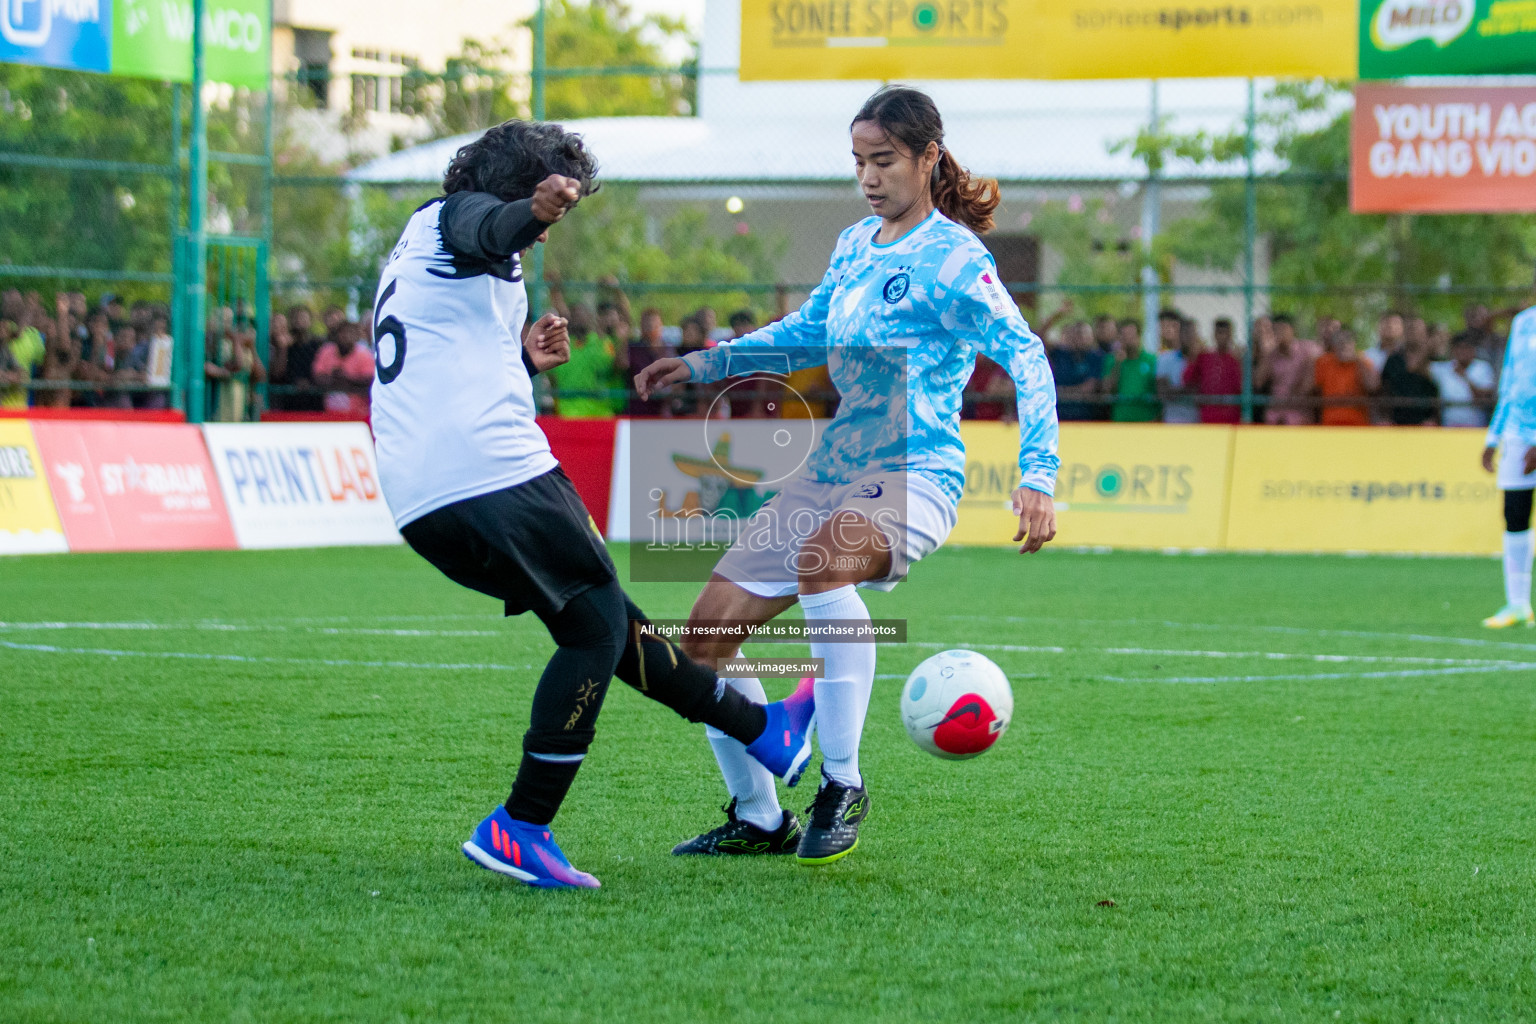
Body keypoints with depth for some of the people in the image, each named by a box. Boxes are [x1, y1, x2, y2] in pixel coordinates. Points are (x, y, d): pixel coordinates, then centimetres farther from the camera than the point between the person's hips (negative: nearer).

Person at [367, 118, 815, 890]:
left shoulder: (414, 250, 29)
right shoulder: (454, 214, 1)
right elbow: (490, 230, -27)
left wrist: (521, 360, 25)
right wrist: (535, 209, -48)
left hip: (418, 501, 10)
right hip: (494, 471, -10)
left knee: (600, 619, 18)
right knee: (596, 629, -2)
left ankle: (761, 731, 28)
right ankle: (517, 828, -8)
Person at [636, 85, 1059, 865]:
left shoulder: (951, 257, -9)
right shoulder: (856, 244, 14)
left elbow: (1024, 357, -17)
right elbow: (807, 333, 29)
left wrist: (1037, 477, -28)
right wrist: (705, 364, 21)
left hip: (915, 473, -8)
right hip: (833, 468, 8)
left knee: (824, 559, -41)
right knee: (710, 629, 2)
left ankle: (842, 785, -29)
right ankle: (756, 819, 17)